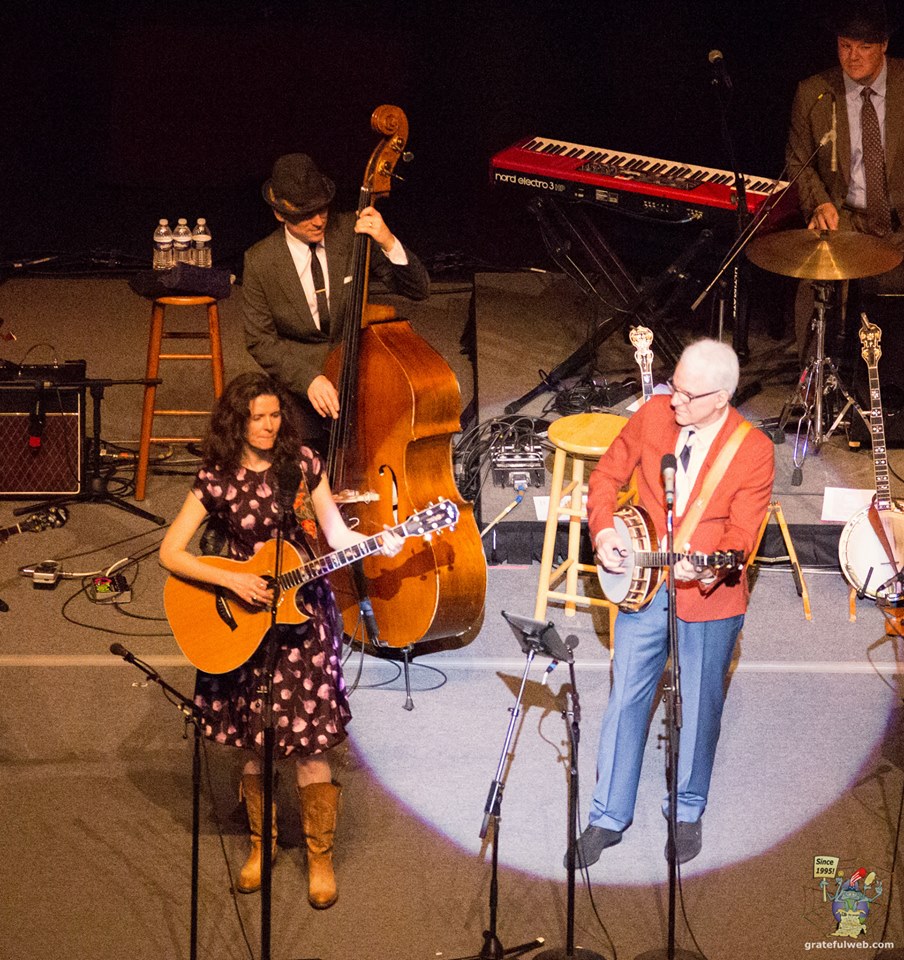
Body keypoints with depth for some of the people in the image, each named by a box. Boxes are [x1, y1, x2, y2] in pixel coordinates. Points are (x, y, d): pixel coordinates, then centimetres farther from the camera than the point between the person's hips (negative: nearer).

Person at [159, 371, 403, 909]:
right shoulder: (217, 480, -8)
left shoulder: (303, 462, -2)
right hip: (246, 620, 0)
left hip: (304, 612, 0)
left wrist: (377, 543, -17)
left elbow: (337, 533, 2)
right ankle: (261, 841, 29)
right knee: (255, 741, 7)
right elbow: (171, 552, -10)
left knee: (308, 741, -3)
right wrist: (234, 581, -18)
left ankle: (321, 855, 11)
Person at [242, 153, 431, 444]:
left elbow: (417, 289, -6)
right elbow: (260, 341, -2)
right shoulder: (260, 263, -7)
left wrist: (389, 243, -25)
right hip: (298, 382, 0)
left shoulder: (351, 232, -6)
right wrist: (308, 378, -19)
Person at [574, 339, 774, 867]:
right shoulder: (654, 414, -6)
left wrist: (709, 568, -36)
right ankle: (609, 817, 20)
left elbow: (742, 532, -17)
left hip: (710, 596, -3)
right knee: (626, 700, 8)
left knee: (700, 708, 11)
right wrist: (603, 529, -8)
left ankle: (687, 812, 33)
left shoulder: (754, 449, -16)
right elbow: (608, 474, 7)